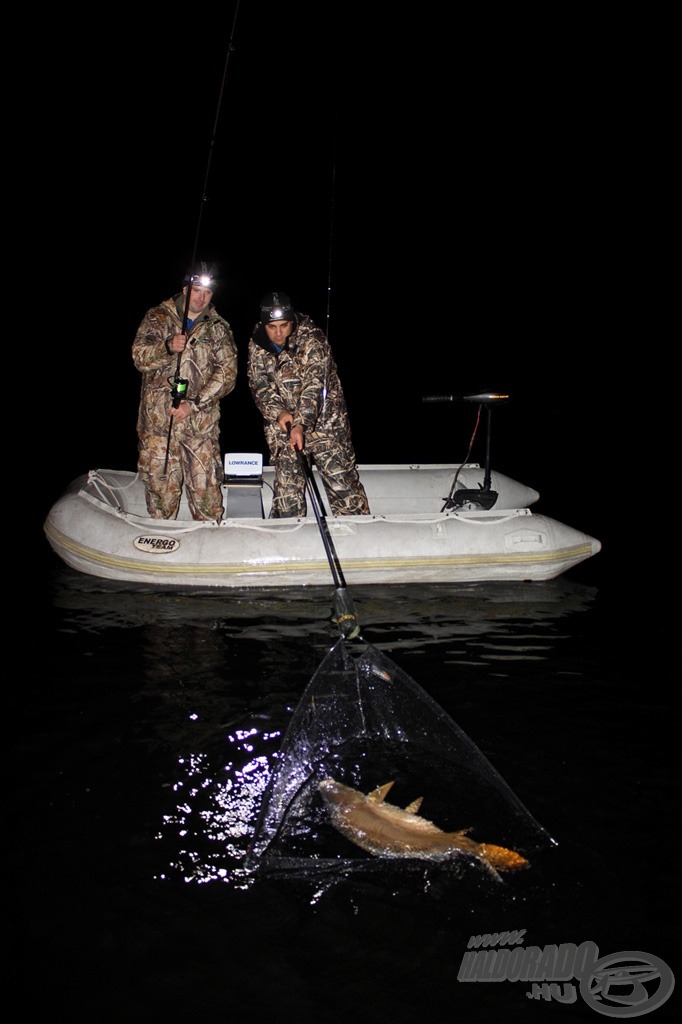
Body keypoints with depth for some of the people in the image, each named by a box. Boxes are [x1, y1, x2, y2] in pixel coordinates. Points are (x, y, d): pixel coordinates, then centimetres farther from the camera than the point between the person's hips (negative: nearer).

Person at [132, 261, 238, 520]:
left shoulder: (219, 328, 9)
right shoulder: (157, 318, 8)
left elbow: (227, 373, 1)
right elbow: (140, 357, -1)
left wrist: (194, 404, -10)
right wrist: (168, 347, -23)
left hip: (201, 422, 0)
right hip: (157, 420, 0)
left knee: (206, 486, -2)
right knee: (160, 484, 3)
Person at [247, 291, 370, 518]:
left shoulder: (312, 339, -18)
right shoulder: (256, 346, -1)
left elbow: (313, 385, -27)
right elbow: (259, 385, -3)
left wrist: (300, 424, -38)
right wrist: (278, 412, -22)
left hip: (323, 420, -4)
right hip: (282, 423, 4)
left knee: (341, 479, -3)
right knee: (286, 484, 4)